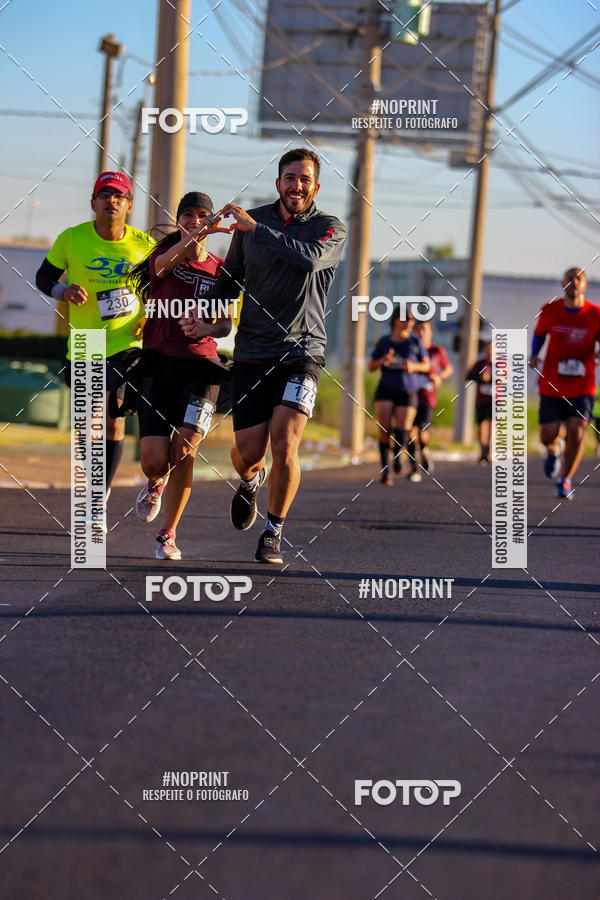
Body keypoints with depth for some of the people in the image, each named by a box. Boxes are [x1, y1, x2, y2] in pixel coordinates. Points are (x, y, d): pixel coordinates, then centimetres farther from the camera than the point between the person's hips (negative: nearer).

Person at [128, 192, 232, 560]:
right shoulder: (163, 256, 4)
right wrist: (197, 236, -40)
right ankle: (156, 484, 30)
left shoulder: (220, 268, 9)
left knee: (184, 450, -15)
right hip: (159, 363, 0)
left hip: (200, 365, 1)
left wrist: (210, 329, -15)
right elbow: (165, 263, -22)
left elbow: (227, 325, 9)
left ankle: (168, 534, 3)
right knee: (155, 460, -10)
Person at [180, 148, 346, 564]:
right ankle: (250, 480, 38)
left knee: (284, 444, -16)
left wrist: (256, 228, -27)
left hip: (301, 352, -2)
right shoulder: (249, 222, 6)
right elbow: (232, 278, 20)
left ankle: (273, 533, 5)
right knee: (249, 451, -1)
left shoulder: (331, 229, -3)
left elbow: (311, 258, -26)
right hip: (252, 353, 2)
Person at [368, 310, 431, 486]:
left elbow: (427, 365, 8)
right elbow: (371, 367, 9)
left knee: (402, 434, -13)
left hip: (408, 392, -1)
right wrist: (383, 360, -12)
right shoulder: (384, 342, 4)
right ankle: (385, 470, 2)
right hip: (386, 391, 1)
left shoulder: (415, 342, 1)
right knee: (384, 430, -11)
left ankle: (397, 455, 19)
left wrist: (414, 366, -13)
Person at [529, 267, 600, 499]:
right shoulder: (550, 311, -3)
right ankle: (553, 451, 37)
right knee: (548, 436, -3)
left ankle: (565, 480, 8)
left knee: (577, 433, -14)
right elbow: (539, 334, 15)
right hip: (552, 386, 1)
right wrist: (534, 355, -4)